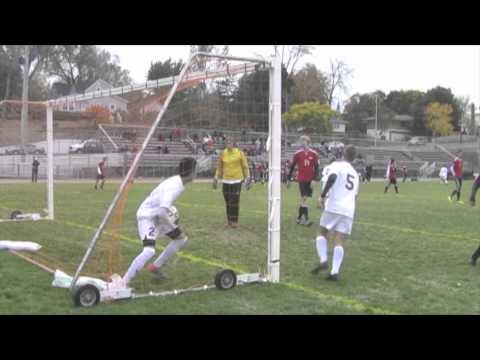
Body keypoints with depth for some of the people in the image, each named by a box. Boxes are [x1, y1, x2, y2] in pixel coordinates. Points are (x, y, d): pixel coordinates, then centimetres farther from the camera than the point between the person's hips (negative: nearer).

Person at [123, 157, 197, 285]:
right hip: (147, 216, -10)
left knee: (182, 239, 16)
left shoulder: (177, 181, 1)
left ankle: (155, 267, 24)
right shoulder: (175, 187, -28)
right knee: (149, 251, -28)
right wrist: (173, 227, -23)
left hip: (158, 215, 10)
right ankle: (123, 282, -21)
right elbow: (162, 212, -36)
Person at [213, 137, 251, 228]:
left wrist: (247, 178, 0)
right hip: (226, 180, 2)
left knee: (235, 201, -5)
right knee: (228, 201, 4)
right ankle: (229, 220, 15)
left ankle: (234, 221, 4)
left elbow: (245, 166, 3)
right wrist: (216, 178, 11)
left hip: (237, 180, -2)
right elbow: (219, 167, 13)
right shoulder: (222, 154, 4)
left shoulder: (240, 153, -2)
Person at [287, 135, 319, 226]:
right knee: (304, 198, -10)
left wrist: (314, 179, -7)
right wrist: (289, 179, 6)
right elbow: (292, 167, 5)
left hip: (310, 180, 2)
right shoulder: (297, 154, -2)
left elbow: (316, 168, 1)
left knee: (303, 198, 10)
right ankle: (306, 219, -11)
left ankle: (299, 217, 21)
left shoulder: (314, 154, -1)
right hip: (301, 179, -2)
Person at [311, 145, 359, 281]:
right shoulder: (355, 174, 25)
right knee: (339, 241, 2)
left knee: (321, 233, 13)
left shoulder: (337, 165, 3)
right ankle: (334, 272, -9)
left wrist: (322, 196, -17)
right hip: (348, 210, 5)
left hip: (333, 206, -5)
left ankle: (323, 260, -5)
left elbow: (332, 178, -19)